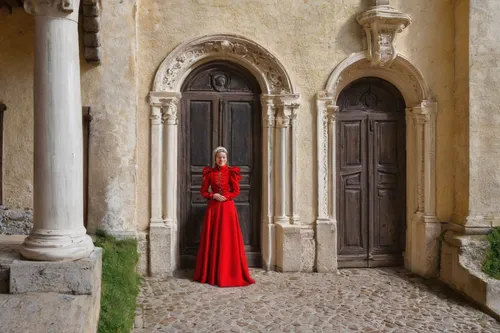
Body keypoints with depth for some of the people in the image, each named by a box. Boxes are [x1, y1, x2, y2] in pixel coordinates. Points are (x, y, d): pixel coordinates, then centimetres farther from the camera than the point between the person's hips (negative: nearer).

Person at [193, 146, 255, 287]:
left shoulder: (231, 172, 0)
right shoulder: (209, 173, 4)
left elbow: (236, 191, -2)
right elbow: (203, 191, 5)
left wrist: (224, 197, -13)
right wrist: (213, 196, -12)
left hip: (228, 208, -1)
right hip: (213, 208, 1)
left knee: (228, 240, -1)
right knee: (212, 239, 4)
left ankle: (229, 273, 8)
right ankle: (211, 273, 13)